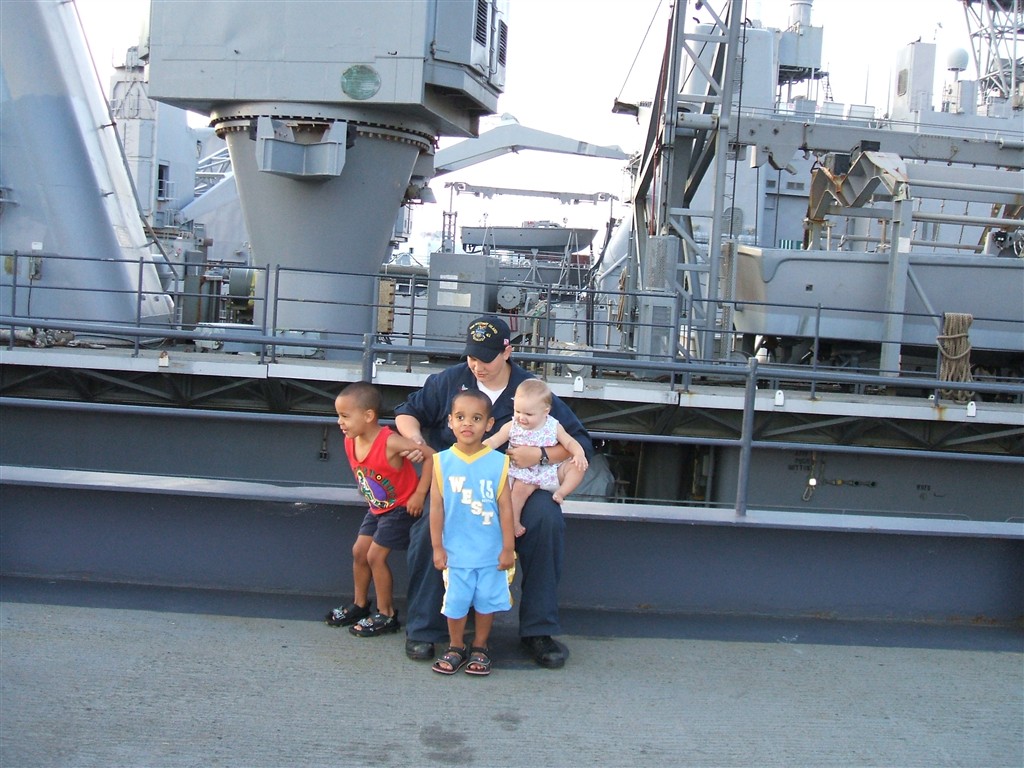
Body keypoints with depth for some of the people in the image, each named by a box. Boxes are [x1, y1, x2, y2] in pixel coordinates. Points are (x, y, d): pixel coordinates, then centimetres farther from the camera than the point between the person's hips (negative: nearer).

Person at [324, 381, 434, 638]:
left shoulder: (390, 443, -32)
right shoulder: (350, 442, -8)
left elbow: (432, 456, -32)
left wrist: (419, 494, -27)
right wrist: (371, 498, 8)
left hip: (402, 508, -8)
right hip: (377, 508, 8)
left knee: (375, 556, -7)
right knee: (359, 551, 11)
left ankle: (386, 615, 8)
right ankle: (359, 605, 30)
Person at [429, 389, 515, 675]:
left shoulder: (498, 462, -7)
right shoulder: (442, 462, -5)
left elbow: (505, 507, -4)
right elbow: (436, 507, -2)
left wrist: (508, 548, -3)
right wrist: (437, 547, -1)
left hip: (491, 552, 0)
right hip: (455, 551, 0)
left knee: (486, 600, 10)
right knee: (455, 601, 8)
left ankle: (480, 649, 29)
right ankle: (455, 648, 29)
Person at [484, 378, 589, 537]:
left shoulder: (553, 427, -3)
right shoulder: (512, 427, -4)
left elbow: (570, 442, 1)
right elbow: (492, 442, -2)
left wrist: (579, 454, -20)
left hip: (550, 471, 2)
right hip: (524, 473, -1)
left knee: (577, 466, -13)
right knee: (520, 488, -30)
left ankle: (561, 492, -16)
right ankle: (513, 523, -17)